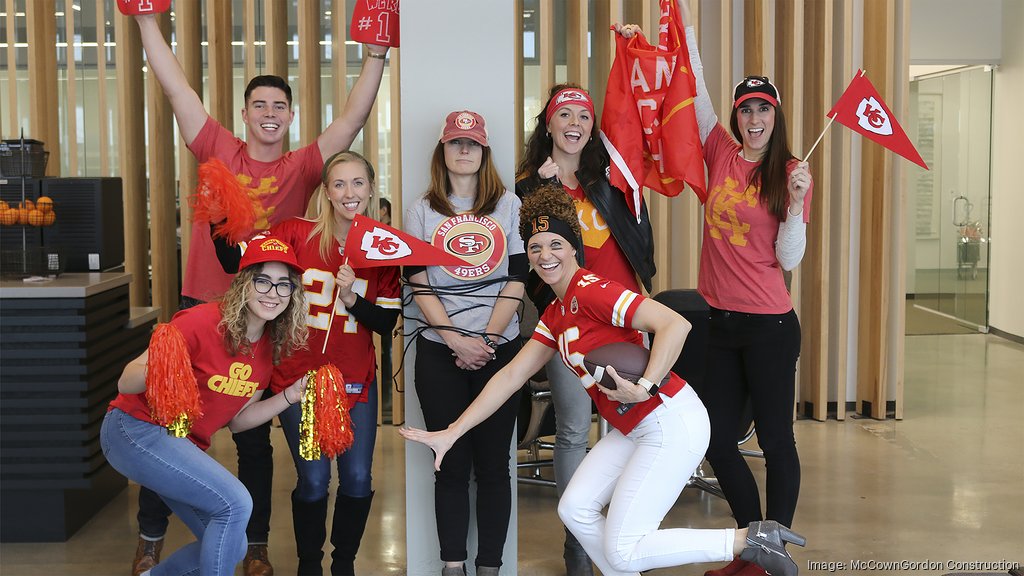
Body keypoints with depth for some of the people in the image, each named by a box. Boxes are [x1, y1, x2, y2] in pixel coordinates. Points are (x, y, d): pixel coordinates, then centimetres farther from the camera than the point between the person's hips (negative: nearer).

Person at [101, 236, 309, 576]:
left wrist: (290, 396, -5)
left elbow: (236, 420, 6)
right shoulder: (203, 322, -22)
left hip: (185, 446, 8)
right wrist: (154, 371, -41)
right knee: (235, 503, -23)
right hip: (134, 430, -8)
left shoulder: (273, 348, -1)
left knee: (231, 547, 8)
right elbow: (126, 384, -20)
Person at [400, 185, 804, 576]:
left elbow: (675, 324, -24)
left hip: (673, 423, -9)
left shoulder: (591, 291, -15)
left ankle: (750, 539, 2)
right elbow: (511, 376, 13)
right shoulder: (554, 314, 13)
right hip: (633, 428, 9)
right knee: (574, 509, 6)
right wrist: (450, 433, 11)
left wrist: (644, 386, -29)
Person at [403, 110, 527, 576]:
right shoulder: (422, 211, 8)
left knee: (493, 462, 2)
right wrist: (457, 342, -10)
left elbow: (516, 280, 2)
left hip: (499, 348, 0)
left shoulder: (509, 206, 8)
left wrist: (487, 339, -8)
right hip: (439, 353, 0)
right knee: (452, 463, 3)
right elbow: (419, 284, 1)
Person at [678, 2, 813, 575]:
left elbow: (789, 259, -8)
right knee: (718, 439, 11)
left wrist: (796, 202, -20)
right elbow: (698, 93, 2)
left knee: (776, 439, 5)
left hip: (769, 325, -5)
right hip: (720, 321, 5)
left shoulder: (792, 173, -4)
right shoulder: (722, 156, 6)